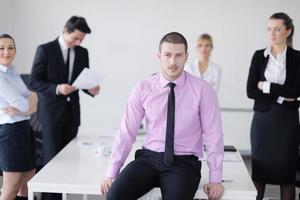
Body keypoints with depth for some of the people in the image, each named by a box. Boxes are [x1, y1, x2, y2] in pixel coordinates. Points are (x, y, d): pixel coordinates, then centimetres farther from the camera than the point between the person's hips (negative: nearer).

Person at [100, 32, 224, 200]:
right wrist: (111, 174, -5)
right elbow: (127, 133, 1)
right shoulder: (143, 89, 1)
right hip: (149, 157, 1)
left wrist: (215, 180, -8)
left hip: (184, 162, -1)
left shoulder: (203, 90, -3)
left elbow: (213, 135, -3)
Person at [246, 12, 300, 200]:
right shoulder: (259, 56, 4)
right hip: (263, 118, 1)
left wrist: (266, 86, -10)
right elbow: (250, 91, -4)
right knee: (259, 168, 4)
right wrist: (280, 96, -11)